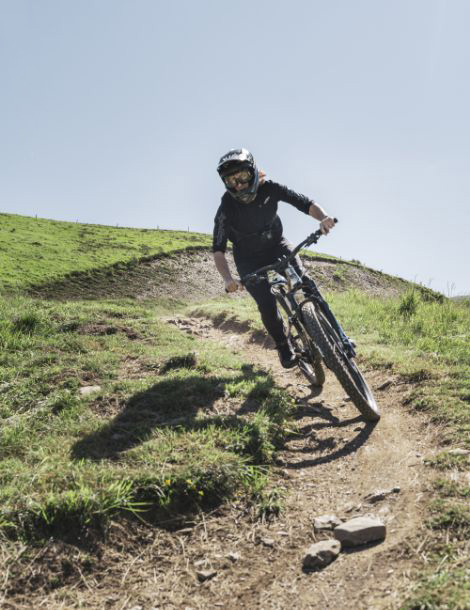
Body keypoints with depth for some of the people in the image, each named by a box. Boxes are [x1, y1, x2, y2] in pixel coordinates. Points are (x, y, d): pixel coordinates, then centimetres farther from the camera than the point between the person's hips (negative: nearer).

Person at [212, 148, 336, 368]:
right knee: (266, 304, -16)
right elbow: (218, 249, -26)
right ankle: (283, 346, 8)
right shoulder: (226, 209, -25)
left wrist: (323, 217, -44)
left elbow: (305, 203, -23)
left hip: (276, 245, 2)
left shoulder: (269, 189, -21)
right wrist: (227, 278, -42)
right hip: (249, 259, -2)